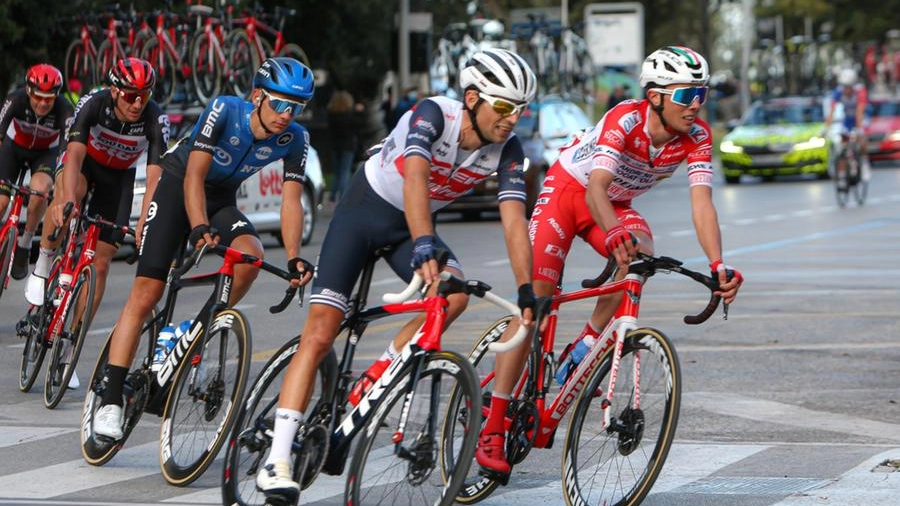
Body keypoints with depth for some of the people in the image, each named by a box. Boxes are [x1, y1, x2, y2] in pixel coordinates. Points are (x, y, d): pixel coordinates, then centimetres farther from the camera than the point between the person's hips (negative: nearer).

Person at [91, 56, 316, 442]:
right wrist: (200, 227, -45)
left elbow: (291, 200, -18)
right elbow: (194, 175, -30)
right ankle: (111, 400, -13)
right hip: (177, 186, -3)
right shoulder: (224, 110, -27)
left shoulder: (294, 139, -17)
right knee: (146, 293, -14)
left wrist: (293, 257, -31)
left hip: (222, 200, 3)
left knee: (251, 253, -30)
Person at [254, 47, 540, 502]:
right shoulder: (433, 115, -29)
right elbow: (415, 178, -43)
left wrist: (526, 290, -32)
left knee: (455, 294, -27)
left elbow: (514, 220, -21)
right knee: (320, 333, -14)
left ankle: (369, 384, -8)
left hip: (411, 225, 4)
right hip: (363, 211, -4)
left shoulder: (506, 150, -15)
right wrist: (424, 248, -57)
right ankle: (276, 462, -16)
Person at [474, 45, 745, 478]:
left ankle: (583, 348, -12)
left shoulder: (696, 137, -20)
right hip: (567, 190, -4)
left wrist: (718, 265, -44)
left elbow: (702, 204, -28)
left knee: (641, 254, -31)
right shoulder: (625, 120, -33)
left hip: (615, 205, 4)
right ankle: (492, 427, -9)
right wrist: (614, 233, -64)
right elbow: (596, 186, -44)